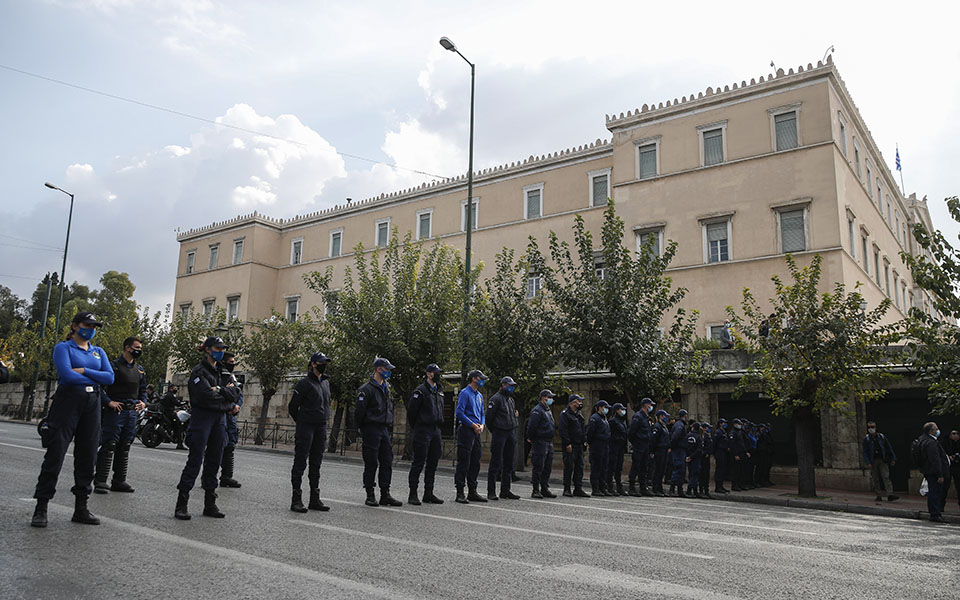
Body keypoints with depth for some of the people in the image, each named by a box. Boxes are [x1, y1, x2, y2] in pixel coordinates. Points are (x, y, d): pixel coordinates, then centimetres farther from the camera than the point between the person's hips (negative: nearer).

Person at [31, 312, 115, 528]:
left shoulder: (98, 352, 17)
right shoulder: (63, 347, 2)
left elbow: (110, 377, 3)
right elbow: (67, 374, -14)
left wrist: (84, 371, -8)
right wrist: (95, 378, -3)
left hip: (92, 404, 5)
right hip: (68, 402, -5)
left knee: (87, 455, 5)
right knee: (55, 453, -6)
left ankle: (81, 508, 12)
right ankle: (41, 509, 0)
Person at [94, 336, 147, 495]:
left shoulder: (140, 370, 17)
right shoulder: (113, 365, -4)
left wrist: (143, 402, 8)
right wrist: (108, 401, -17)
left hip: (132, 412, 6)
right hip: (115, 411, -6)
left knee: (125, 448, 9)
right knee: (109, 446, -7)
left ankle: (119, 481, 16)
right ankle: (100, 481, -1)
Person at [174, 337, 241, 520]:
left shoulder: (222, 371, 17)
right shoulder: (199, 371, -5)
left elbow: (234, 393, 10)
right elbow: (206, 396, -17)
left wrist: (220, 390, -9)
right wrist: (227, 392, -6)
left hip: (220, 420, 6)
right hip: (202, 418, -6)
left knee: (214, 462, 7)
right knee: (195, 461, -6)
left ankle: (210, 504, 13)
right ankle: (181, 504, 0)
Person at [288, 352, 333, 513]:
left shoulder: (326, 382, 13)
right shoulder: (304, 383, -9)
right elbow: (292, 406, -4)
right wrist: (301, 422, 5)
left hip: (321, 427, 7)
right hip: (306, 427, -7)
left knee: (316, 464, 11)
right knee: (300, 462, -3)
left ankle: (315, 499, 16)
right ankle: (296, 500, 1)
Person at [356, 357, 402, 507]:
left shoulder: (386, 387, 16)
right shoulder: (367, 389, -10)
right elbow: (359, 410, -11)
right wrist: (360, 428, -5)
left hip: (384, 429, 8)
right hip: (371, 429, -8)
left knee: (387, 462, 6)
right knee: (371, 463, -2)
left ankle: (385, 495, 11)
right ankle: (370, 496, 7)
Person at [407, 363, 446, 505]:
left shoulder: (439, 391, 16)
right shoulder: (420, 391, -9)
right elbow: (411, 410, -9)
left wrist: (438, 424, 16)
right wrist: (417, 428, 0)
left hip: (436, 430, 8)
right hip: (423, 430, -7)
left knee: (433, 463, 9)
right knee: (419, 462, -5)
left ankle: (428, 494, 17)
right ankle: (413, 494, 1)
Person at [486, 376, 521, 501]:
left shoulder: (511, 399, 18)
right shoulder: (496, 399, -9)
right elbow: (489, 416, -11)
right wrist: (494, 431, -3)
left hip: (510, 434, 8)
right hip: (499, 434, -8)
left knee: (508, 464, 10)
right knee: (496, 463, -6)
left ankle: (505, 491, 18)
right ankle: (491, 492, -1)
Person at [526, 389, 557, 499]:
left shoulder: (549, 411, 19)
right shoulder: (537, 411, -12)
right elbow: (531, 426, -17)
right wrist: (531, 438, -10)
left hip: (549, 442, 9)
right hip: (540, 442, -9)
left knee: (548, 467, 11)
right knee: (538, 467, -5)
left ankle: (544, 488, 19)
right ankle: (536, 490, 1)